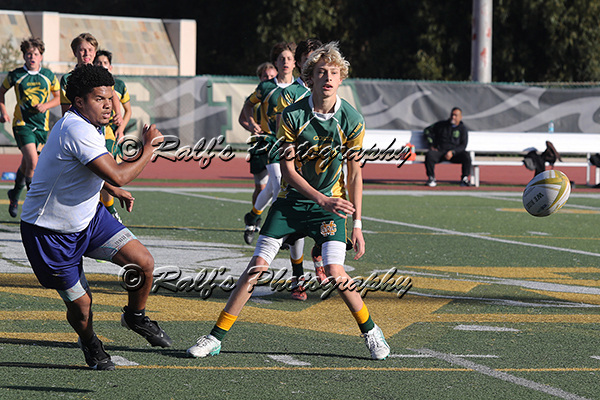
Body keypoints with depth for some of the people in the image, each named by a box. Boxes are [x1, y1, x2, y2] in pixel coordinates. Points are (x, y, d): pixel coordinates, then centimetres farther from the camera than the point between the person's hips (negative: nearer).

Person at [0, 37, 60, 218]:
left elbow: (58, 97, 13)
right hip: (22, 123, -3)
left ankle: (15, 195, 35)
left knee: (26, 164, 13)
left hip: (41, 125, 3)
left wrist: (46, 105, -5)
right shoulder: (15, 75, -3)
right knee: (33, 162, -19)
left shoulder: (48, 76, 2)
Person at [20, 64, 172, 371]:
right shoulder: (77, 130, -30)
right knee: (81, 305, -1)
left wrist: (113, 190, 22)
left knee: (143, 262, -7)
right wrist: (148, 149, -21)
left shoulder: (87, 126, 3)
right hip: (51, 232, -9)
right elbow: (118, 175, -35)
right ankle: (90, 344, 34)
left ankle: (135, 316, 21)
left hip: (88, 216, 9)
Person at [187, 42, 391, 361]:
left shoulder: (352, 120, -11)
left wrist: (357, 224, -4)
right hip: (291, 200, 1)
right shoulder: (292, 116, -13)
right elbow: (288, 170, -12)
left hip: (331, 203, 0)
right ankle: (216, 338, 2)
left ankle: (370, 331, 10)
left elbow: (355, 174, -2)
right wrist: (321, 199, -25)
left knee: (335, 274, -15)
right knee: (256, 268, -6)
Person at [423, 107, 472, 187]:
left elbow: (463, 145, 2)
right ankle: (431, 178, -16)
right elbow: (428, 130, 20)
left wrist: (452, 152, -15)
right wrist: (431, 144, 6)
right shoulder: (441, 125, 14)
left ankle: (464, 179, -13)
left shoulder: (462, 128, 9)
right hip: (439, 152, 0)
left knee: (466, 157, -31)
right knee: (429, 155, -33)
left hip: (455, 153, 0)